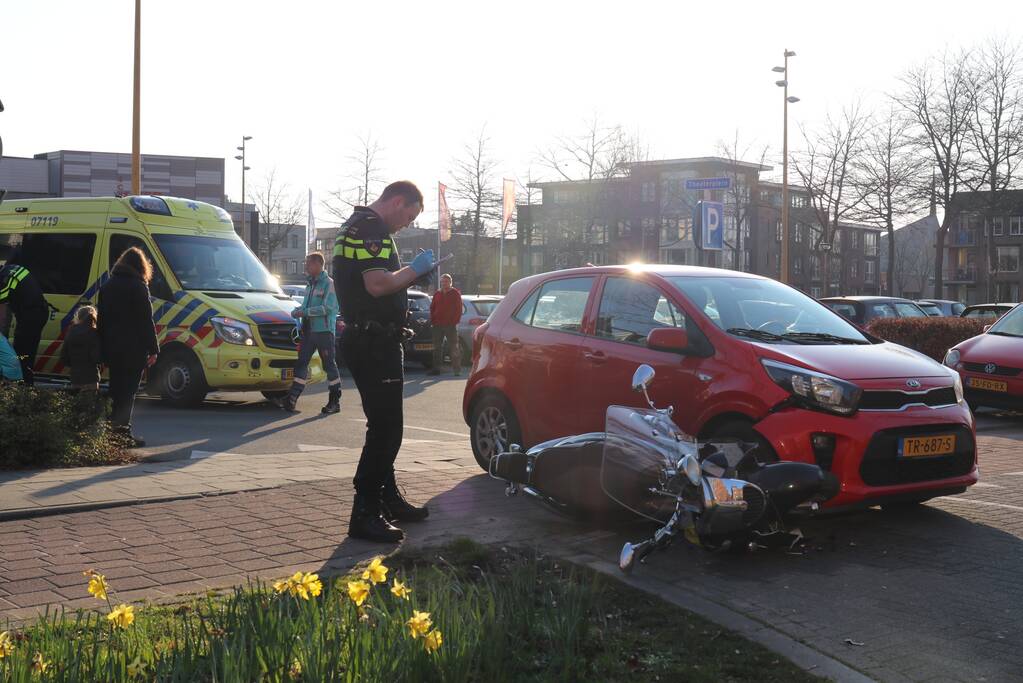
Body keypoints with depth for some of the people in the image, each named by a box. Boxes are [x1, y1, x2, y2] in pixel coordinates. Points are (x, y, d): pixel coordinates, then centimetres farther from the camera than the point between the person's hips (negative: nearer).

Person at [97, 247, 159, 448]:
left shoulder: (107, 286, 13)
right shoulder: (138, 287, -8)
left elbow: (101, 320, 15)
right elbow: (146, 321, -11)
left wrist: (103, 350, 18)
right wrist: (153, 350, -8)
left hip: (111, 348, 6)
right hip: (133, 349, -6)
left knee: (116, 391, 14)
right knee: (127, 393, -5)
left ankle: (114, 431, 17)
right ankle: (122, 432, -8)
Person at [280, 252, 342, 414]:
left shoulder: (329, 284, -8)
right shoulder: (310, 285, 18)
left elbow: (327, 308, -18)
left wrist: (304, 312, -17)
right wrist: (298, 310, 3)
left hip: (324, 331, -8)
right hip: (308, 330, 8)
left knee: (329, 365, 0)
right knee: (301, 363, 2)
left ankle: (335, 401, 7)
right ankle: (292, 399, 0)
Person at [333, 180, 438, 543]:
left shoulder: (354, 225, 21)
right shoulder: (371, 228, -14)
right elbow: (378, 284, -25)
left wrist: (410, 274, 17)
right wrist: (414, 269, -10)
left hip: (366, 340, 11)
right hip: (374, 344, -11)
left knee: (384, 427, 19)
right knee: (385, 429, -10)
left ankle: (389, 499, 29)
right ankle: (364, 515, -7)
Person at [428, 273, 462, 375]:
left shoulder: (455, 293, 1)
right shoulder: (437, 294, 13)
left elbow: (458, 309, -3)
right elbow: (432, 308, 14)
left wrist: (454, 321, -12)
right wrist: (432, 321, 3)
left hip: (450, 325, -5)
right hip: (437, 325, 5)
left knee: (453, 348, -2)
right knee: (437, 348, 7)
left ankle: (457, 368, 0)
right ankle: (436, 368, 12)